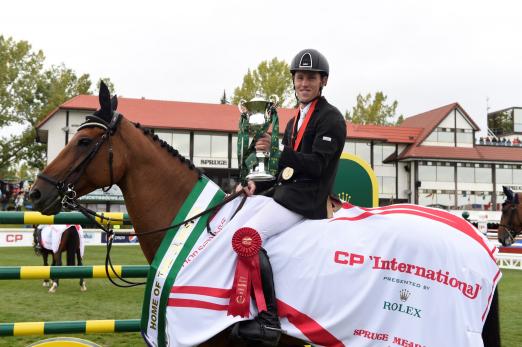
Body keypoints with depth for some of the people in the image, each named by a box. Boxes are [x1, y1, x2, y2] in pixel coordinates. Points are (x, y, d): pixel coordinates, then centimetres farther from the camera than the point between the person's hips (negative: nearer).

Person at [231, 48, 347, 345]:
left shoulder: (331, 119, -6)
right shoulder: (295, 121, 23)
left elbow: (316, 165, -17)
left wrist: (276, 151, -26)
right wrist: (259, 186, 9)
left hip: (306, 201, -10)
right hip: (285, 193, 10)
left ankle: (269, 320, -25)